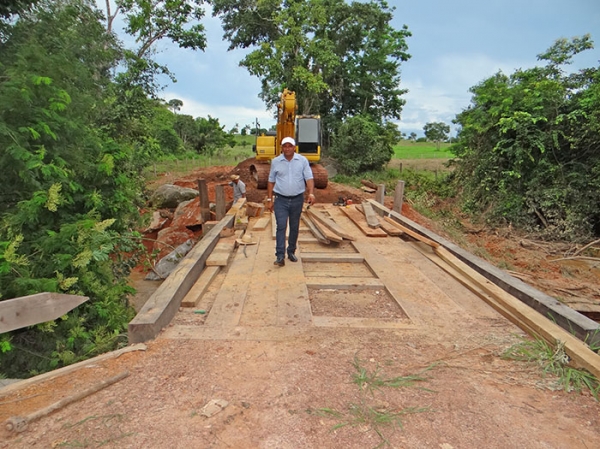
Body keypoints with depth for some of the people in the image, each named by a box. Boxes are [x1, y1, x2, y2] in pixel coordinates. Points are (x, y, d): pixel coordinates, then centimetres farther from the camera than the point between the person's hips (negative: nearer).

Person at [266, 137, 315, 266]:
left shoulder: (303, 160, -1)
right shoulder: (275, 162, 2)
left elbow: (309, 178, -7)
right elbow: (271, 181, 6)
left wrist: (311, 193, -23)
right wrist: (269, 199, 3)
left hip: (297, 199, 1)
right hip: (281, 199, -1)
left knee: (295, 227, 11)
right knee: (281, 227, -9)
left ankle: (291, 252, 27)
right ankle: (280, 256, -9)